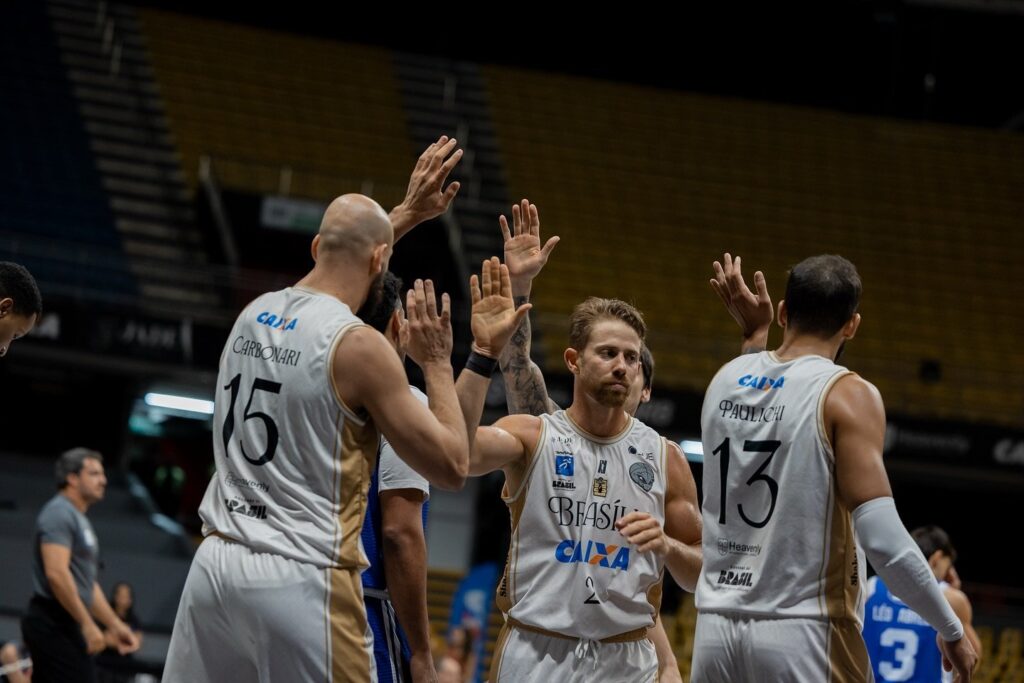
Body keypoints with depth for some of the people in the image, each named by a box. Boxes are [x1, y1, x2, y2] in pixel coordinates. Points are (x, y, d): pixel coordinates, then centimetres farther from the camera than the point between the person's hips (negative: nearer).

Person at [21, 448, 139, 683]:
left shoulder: (79, 519, 21)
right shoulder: (59, 513, -11)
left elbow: (87, 584, 26)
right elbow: (56, 573, -22)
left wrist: (114, 625, 23)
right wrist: (87, 624, -22)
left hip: (63, 624, 10)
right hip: (55, 623, -10)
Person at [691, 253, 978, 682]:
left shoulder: (726, 379, 9)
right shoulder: (847, 395, -9)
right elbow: (883, 540, -16)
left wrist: (754, 335, 34)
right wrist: (952, 631, -7)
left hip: (717, 630, 6)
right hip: (804, 635, -6)